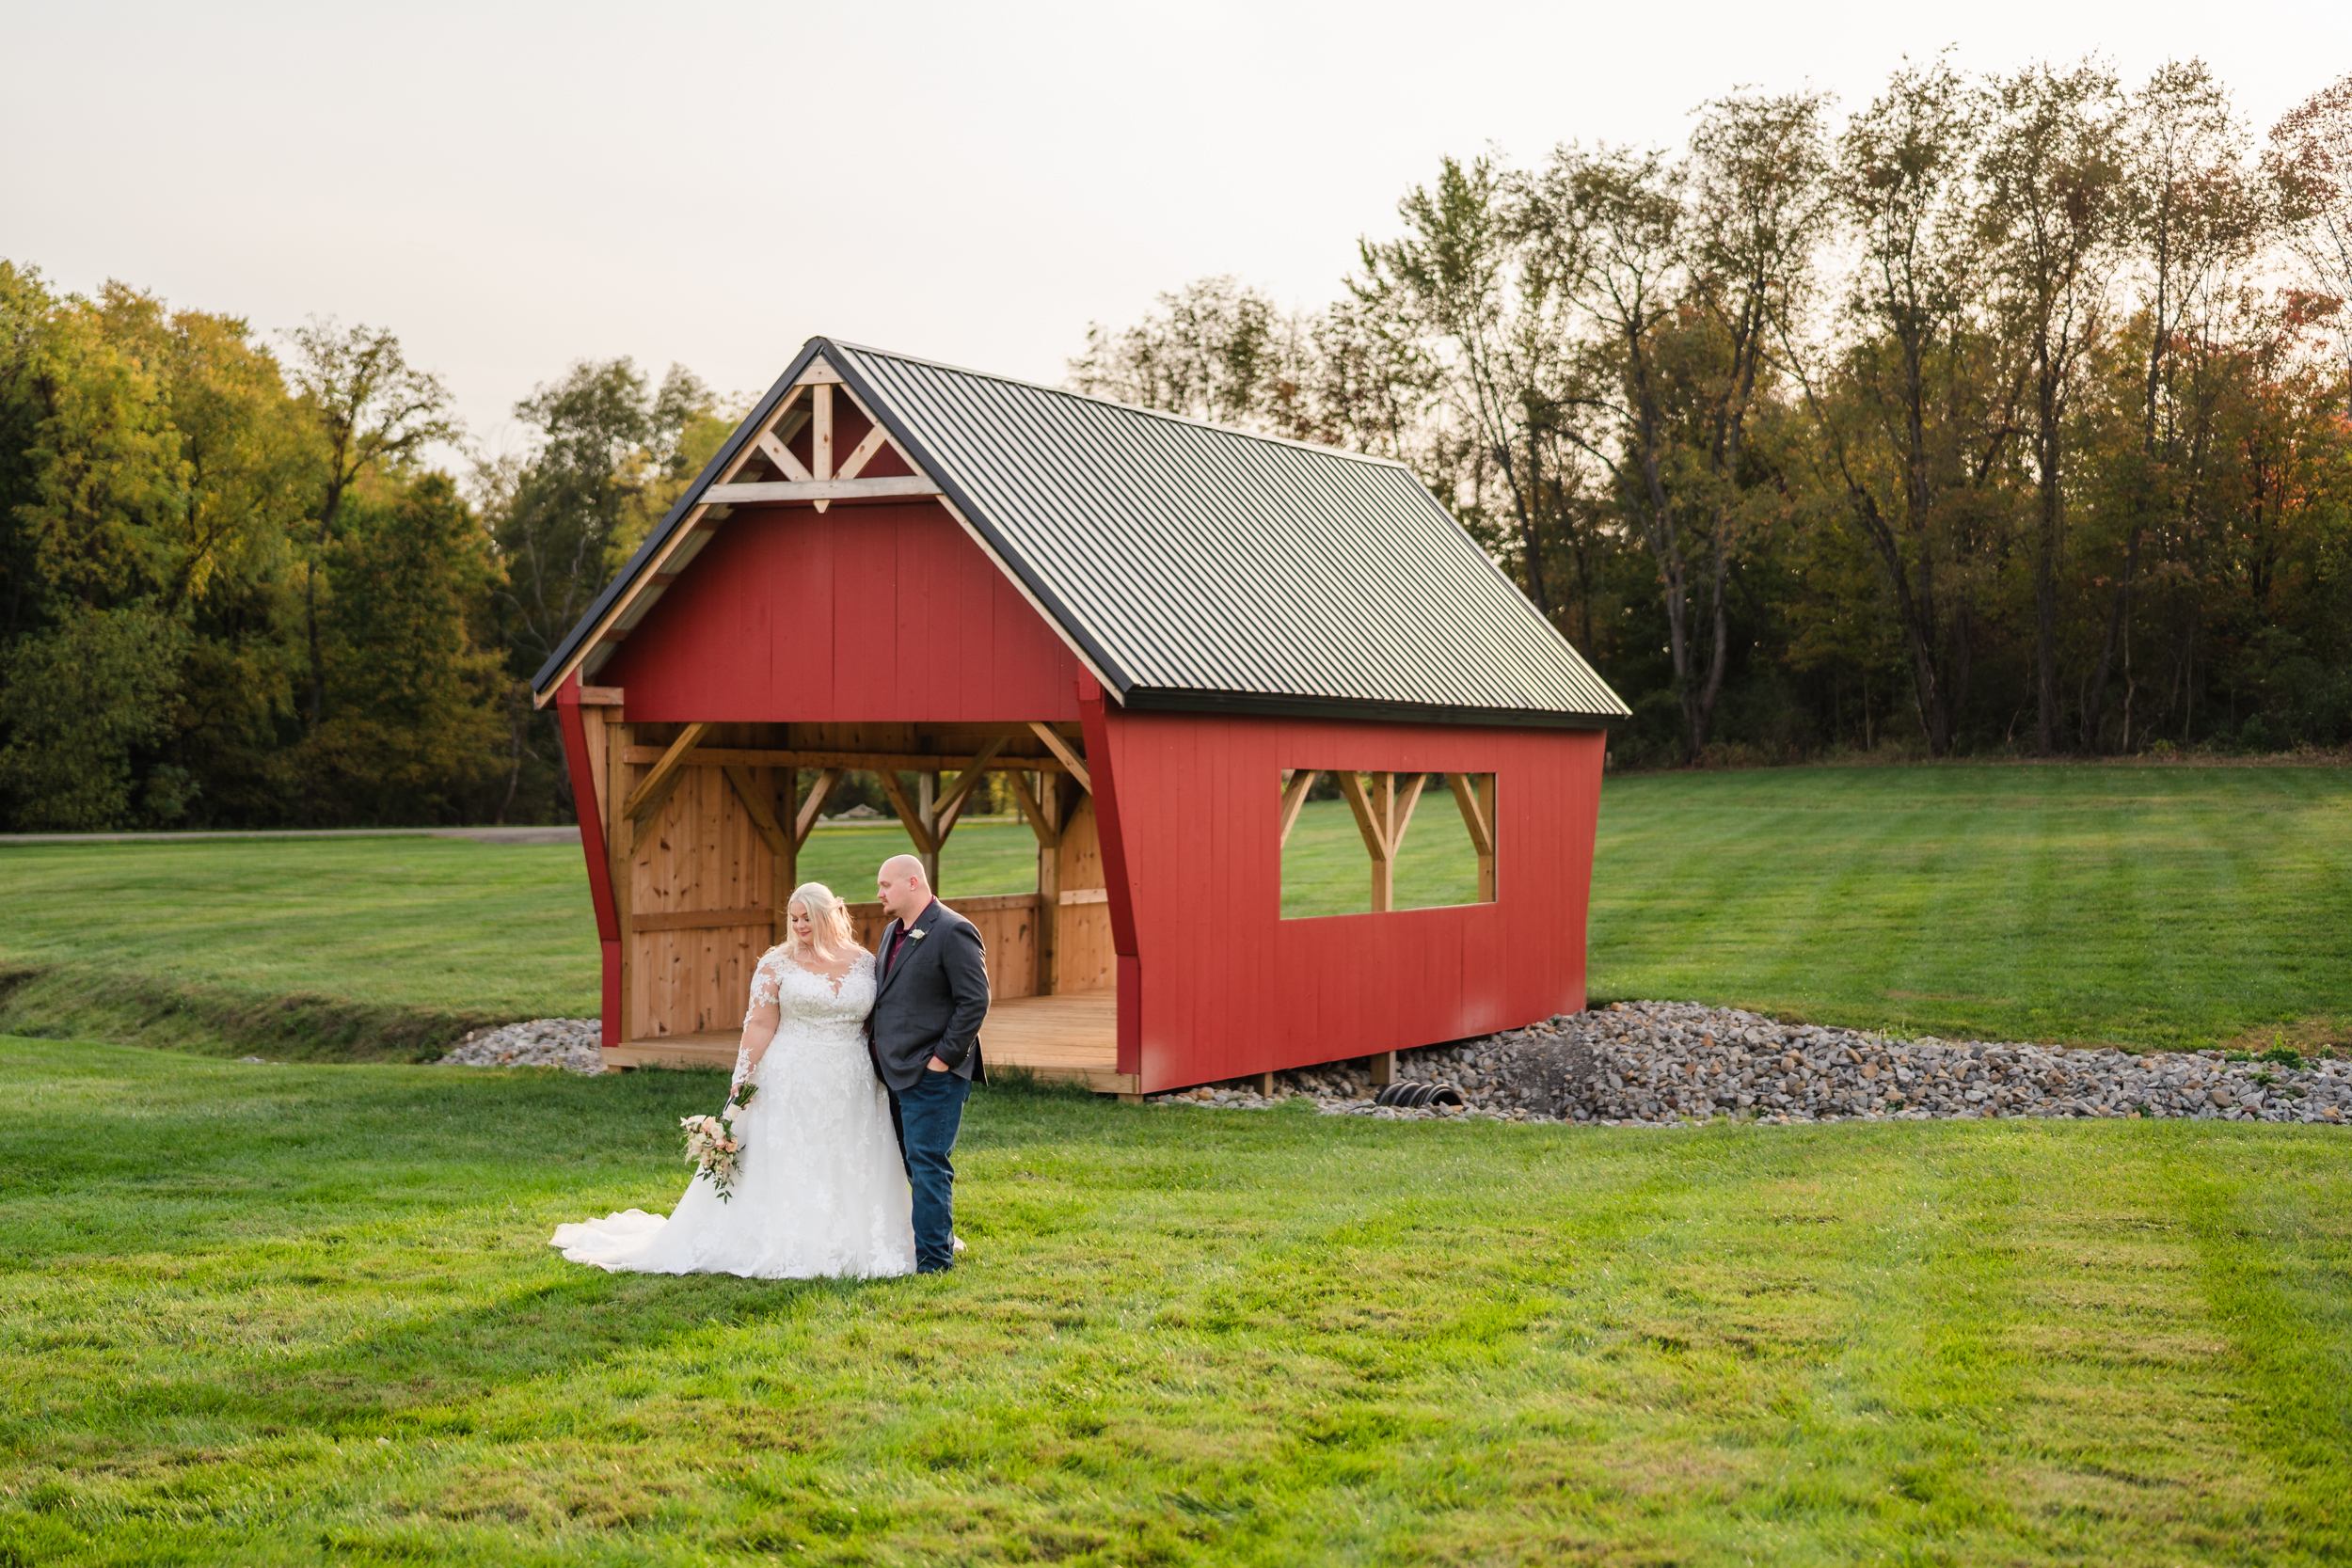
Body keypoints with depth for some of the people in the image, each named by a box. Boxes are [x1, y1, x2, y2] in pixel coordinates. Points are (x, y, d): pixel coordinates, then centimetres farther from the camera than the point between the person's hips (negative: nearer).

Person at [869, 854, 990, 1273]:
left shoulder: (952, 932, -13)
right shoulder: (893, 932, 16)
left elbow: (975, 1001, -17)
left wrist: (944, 1057, -17)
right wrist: (875, 1041, 13)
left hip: (932, 1075, -9)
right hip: (896, 1072, 9)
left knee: (927, 1164, -6)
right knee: (913, 1162, 15)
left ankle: (932, 1258, 1)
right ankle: (940, 1238, 27)